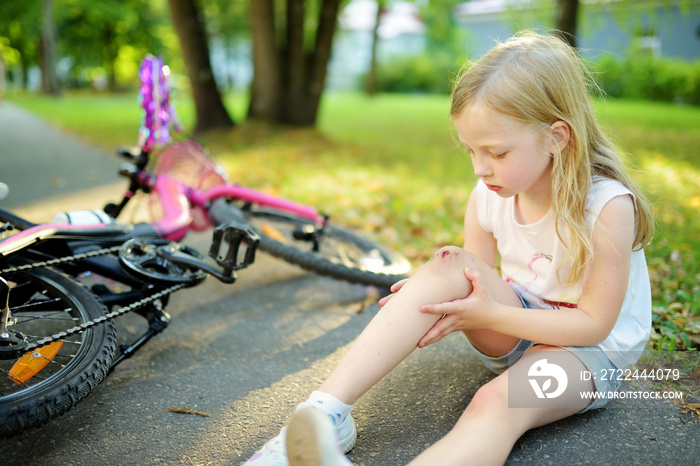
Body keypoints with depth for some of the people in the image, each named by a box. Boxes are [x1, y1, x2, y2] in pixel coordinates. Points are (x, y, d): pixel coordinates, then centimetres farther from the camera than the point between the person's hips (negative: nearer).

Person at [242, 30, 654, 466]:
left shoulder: (608, 207, -23)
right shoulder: (488, 198, -7)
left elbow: (595, 323, -19)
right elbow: (479, 281, 3)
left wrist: (491, 316, -25)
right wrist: (441, 304, -21)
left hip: (588, 351, -4)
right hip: (516, 328, 5)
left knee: (497, 404, -38)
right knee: (449, 265, -26)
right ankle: (325, 412, -34)